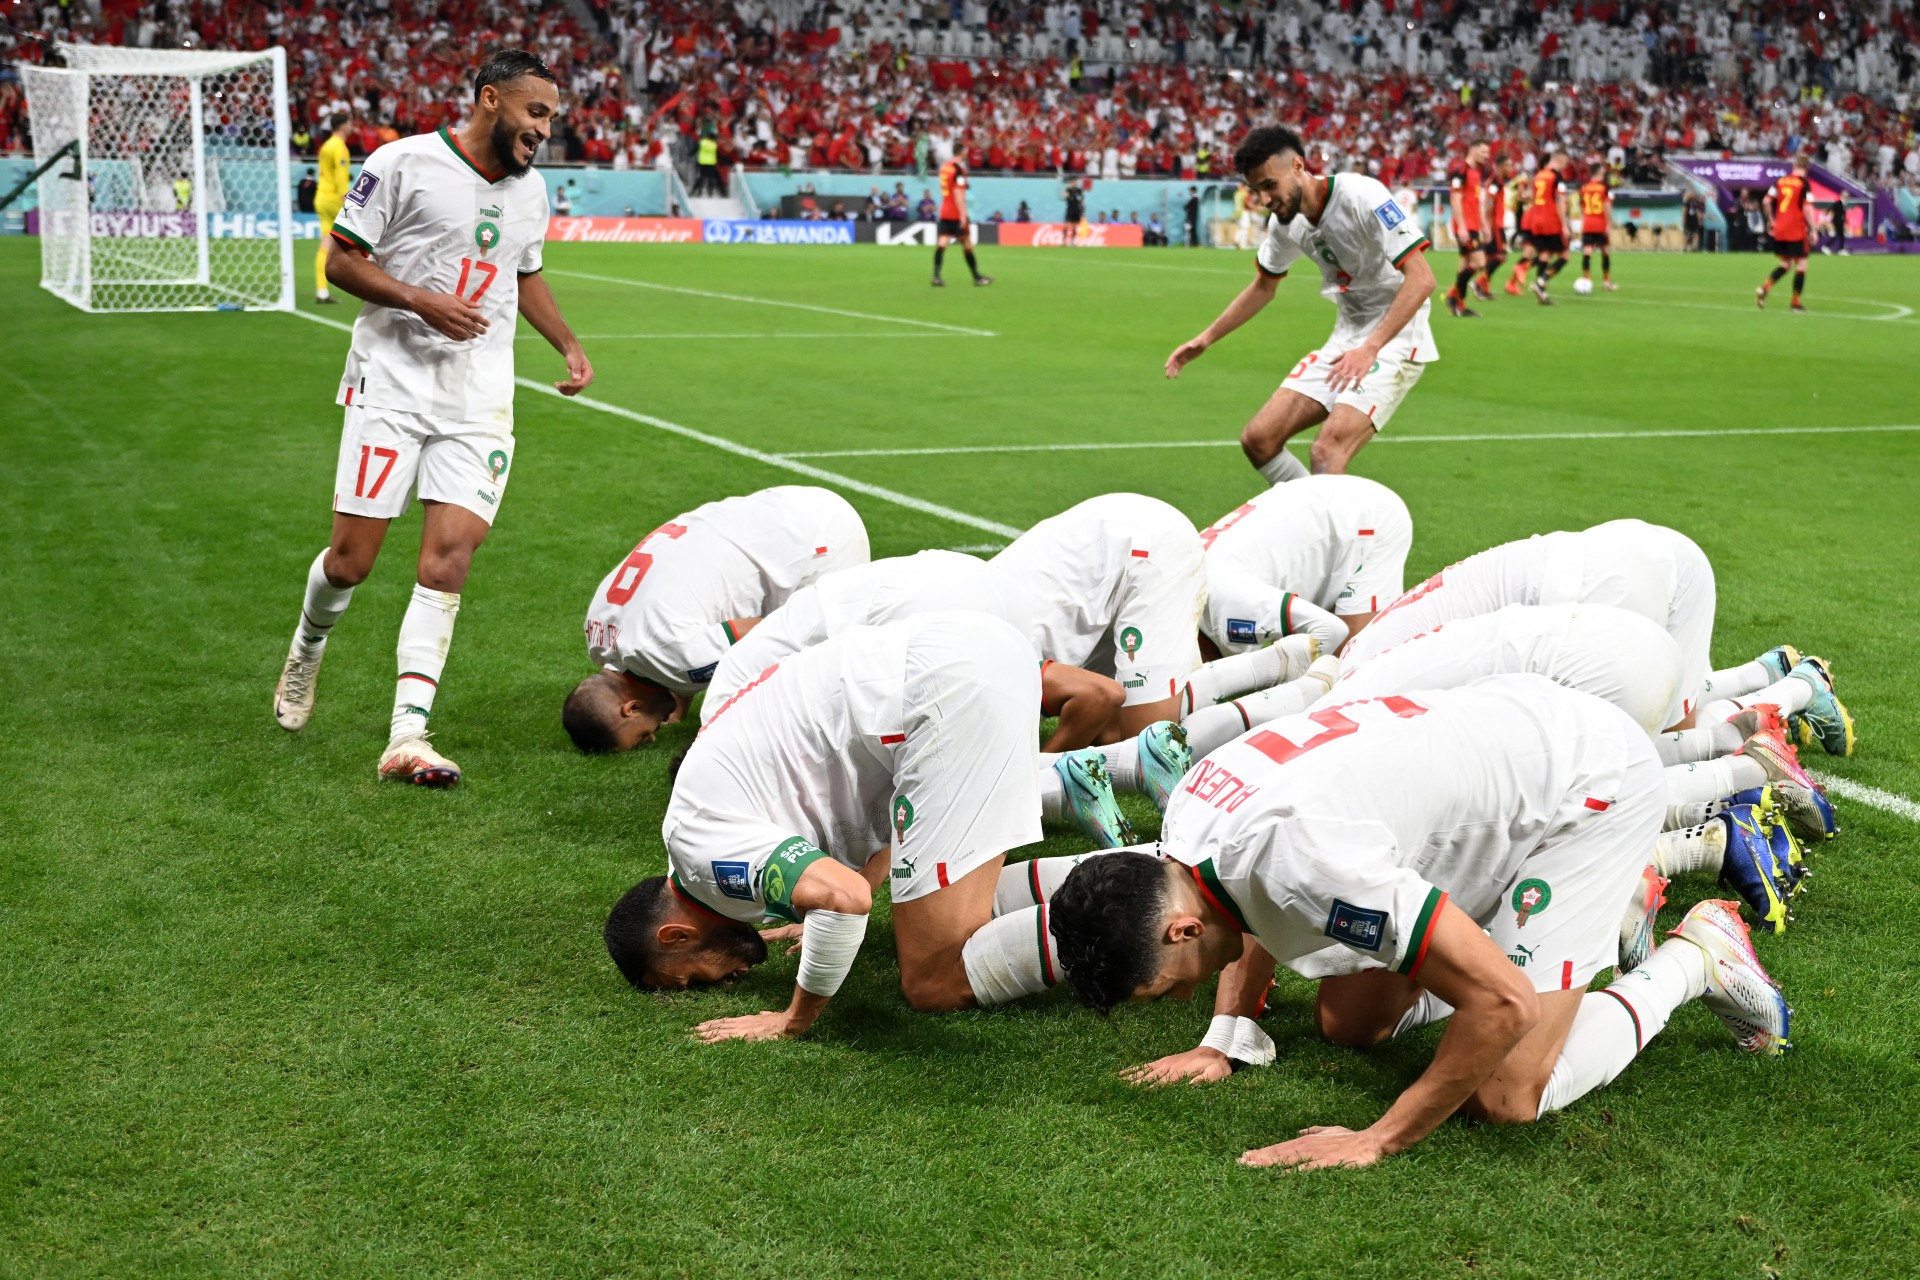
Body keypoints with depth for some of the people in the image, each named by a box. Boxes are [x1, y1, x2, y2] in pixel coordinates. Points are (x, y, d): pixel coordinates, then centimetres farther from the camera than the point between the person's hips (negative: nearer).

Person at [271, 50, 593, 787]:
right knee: (352, 557, -2)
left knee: (449, 557, -10)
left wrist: (569, 346, 15)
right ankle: (306, 652, 32)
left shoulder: (531, 190, 13)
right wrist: (420, 300, -19)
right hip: (392, 385, -4)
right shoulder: (404, 164, -7)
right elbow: (340, 260, -5)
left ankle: (407, 736, -10)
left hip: (478, 400, 4)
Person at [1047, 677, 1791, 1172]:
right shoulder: (1187, 817, -11)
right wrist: (1223, 1040, 3)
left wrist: (1377, 1142, -28)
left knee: (1501, 1097, -15)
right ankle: (1604, 907, 23)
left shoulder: (1303, 857, -39)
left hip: (1591, 782, -9)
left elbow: (1504, 1004, -36)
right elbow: (1254, 909, 16)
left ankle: (1694, 958, 8)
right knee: (1348, 1024, 13)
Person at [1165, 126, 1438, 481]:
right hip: (1346, 340, 8)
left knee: (1327, 453, -26)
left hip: (1395, 337, -8)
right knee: (1258, 439, -2)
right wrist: (1206, 339, 17)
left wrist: (1369, 348, -32)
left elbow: (1421, 279, -26)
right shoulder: (1284, 220, 3)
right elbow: (1263, 287, 22)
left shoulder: (1361, 196, -20)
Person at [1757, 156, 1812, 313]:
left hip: (1779, 229, 6)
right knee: (1801, 264, 4)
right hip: (1796, 230, -6)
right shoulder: (1804, 184, -8)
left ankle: (1764, 288, -2)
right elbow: (1806, 208, -15)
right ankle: (1795, 303, 3)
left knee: (1785, 263, 18)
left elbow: (1766, 201, 7)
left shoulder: (1781, 180, 7)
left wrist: (1772, 220, 19)